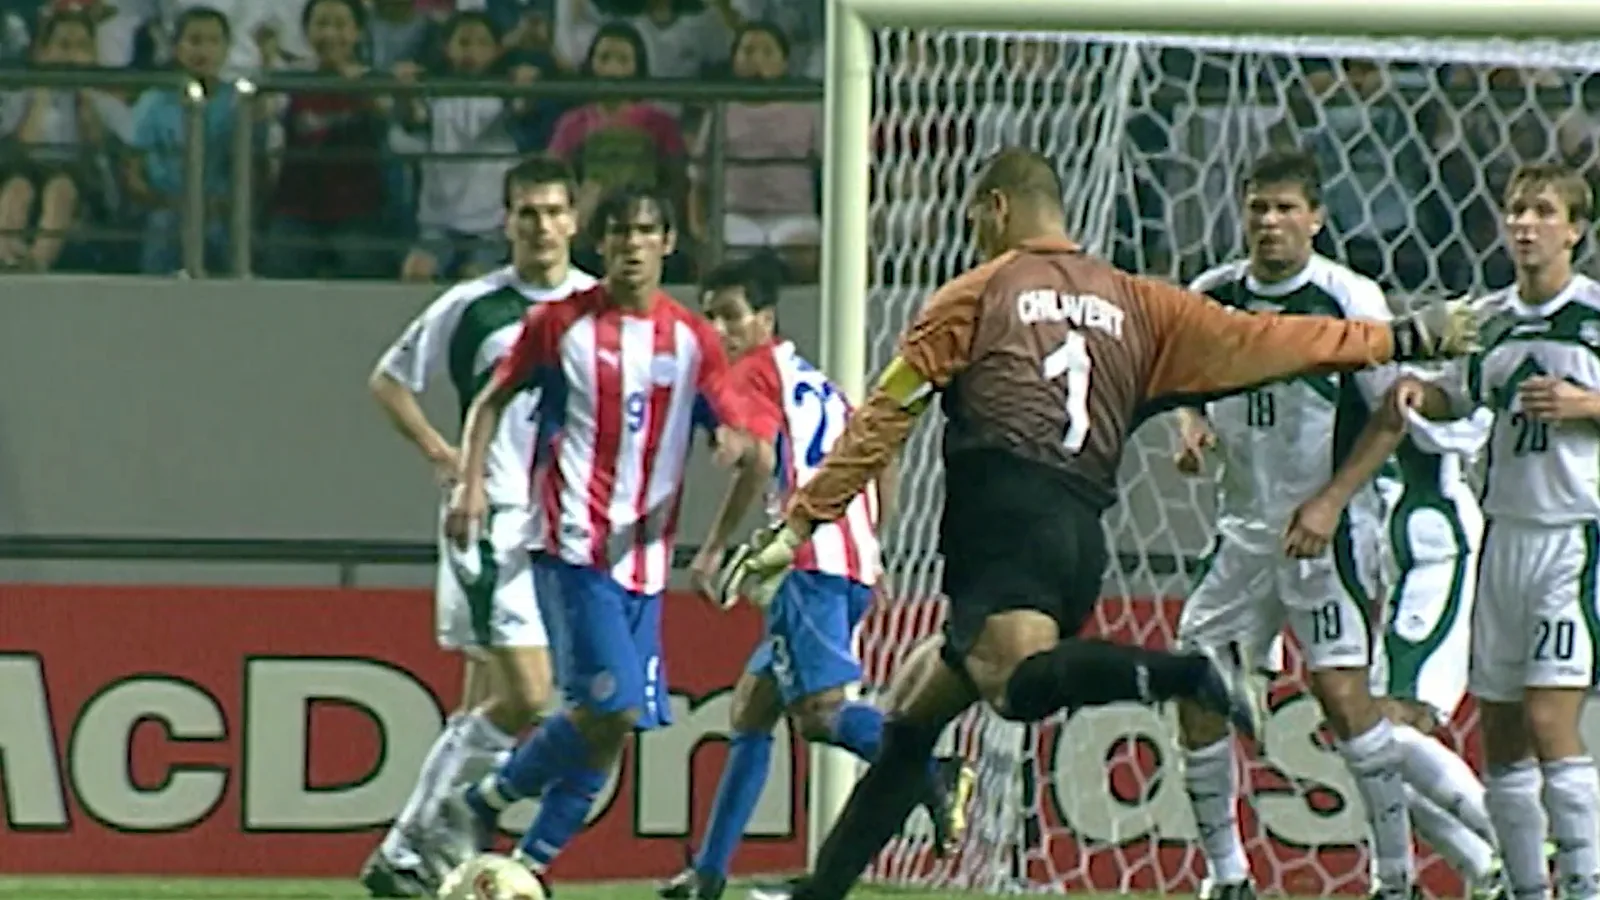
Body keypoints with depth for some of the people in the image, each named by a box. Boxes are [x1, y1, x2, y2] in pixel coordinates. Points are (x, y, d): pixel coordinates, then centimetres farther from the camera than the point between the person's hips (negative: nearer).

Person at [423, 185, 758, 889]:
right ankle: (479, 806, -1)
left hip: (645, 559, 5)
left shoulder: (693, 341, 9)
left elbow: (737, 434, 8)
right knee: (611, 708, -18)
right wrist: (471, 482, -2)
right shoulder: (560, 323, 1)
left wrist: (736, 442, -16)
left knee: (612, 723, 1)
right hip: (573, 545, -5)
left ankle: (532, 864, 11)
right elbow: (494, 399, 11)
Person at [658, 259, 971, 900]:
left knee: (818, 712, -18)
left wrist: (714, 549, -11)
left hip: (811, 562, -9)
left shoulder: (756, 371, 1)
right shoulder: (817, 383, 26)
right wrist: (872, 549, 28)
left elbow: (759, 459, -14)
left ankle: (934, 777, -35)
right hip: (854, 563, 9)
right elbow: (882, 461, 26)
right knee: (751, 707, 13)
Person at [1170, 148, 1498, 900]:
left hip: (1329, 529, -5)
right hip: (1244, 526, 5)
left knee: (1343, 693, -13)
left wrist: (1331, 502, -13)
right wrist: (1192, 427, -5)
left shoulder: (1350, 299, -11)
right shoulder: (1212, 295, 2)